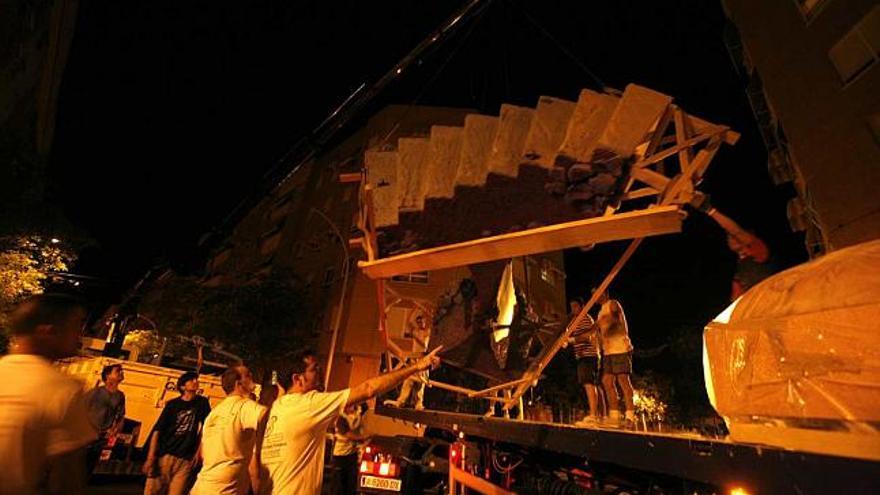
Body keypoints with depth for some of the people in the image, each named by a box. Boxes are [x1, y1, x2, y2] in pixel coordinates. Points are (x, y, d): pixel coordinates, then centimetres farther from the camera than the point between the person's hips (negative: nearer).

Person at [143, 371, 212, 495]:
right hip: (164, 456, 0)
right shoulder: (172, 404, 0)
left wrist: (199, 452, 2)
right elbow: (157, 430, -2)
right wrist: (150, 457, -9)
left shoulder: (202, 403, 3)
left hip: (185, 460, 0)